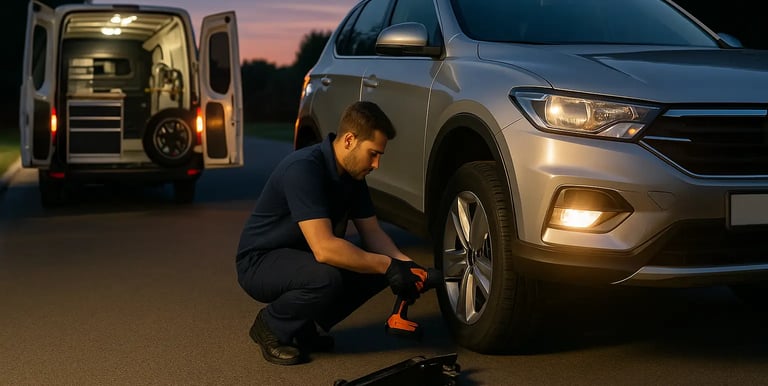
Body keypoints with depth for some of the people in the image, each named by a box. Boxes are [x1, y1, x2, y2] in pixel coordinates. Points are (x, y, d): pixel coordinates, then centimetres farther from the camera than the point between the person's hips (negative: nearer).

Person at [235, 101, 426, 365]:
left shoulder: (353, 173, -1)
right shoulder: (303, 169, -29)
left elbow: (372, 232, 4)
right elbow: (323, 248, -37)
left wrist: (404, 263, -15)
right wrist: (388, 266, -32)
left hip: (301, 257, 9)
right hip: (259, 262, -9)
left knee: (379, 266, -8)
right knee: (327, 277, -36)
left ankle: (302, 327, 6)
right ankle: (271, 326, -6)